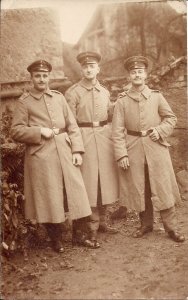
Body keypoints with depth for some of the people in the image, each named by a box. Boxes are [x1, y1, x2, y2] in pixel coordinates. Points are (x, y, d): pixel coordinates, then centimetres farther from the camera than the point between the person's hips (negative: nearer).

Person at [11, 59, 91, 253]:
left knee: (76, 193, 5)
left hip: (65, 153, 3)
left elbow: (72, 126, 10)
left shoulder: (59, 97, 12)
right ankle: (56, 240, 22)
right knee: (49, 200, 3)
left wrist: (77, 150, -1)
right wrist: (40, 131, -15)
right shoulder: (24, 102, 2)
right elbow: (16, 131, -3)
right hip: (41, 157, -3)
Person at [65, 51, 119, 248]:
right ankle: (91, 231, 6)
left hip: (104, 136, 5)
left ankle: (102, 221, 29)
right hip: (84, 138, -5)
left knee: (105, 180, 12)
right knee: (89, 183, -3)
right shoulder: (73, 92, -4)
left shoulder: (104, 92, 11)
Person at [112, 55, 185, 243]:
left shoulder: (156, 96, 5)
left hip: (156, 148, 0)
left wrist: (160, 131, -7)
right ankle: (146, 224, 26)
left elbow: (171, 118, 12)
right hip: (133, 150, 0)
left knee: (163, 188, 2)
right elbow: (117, 130, -2)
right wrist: (121, 154, -10)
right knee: (139, 190, 8)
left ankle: (171, 227, 13)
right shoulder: (122, 101, 1)